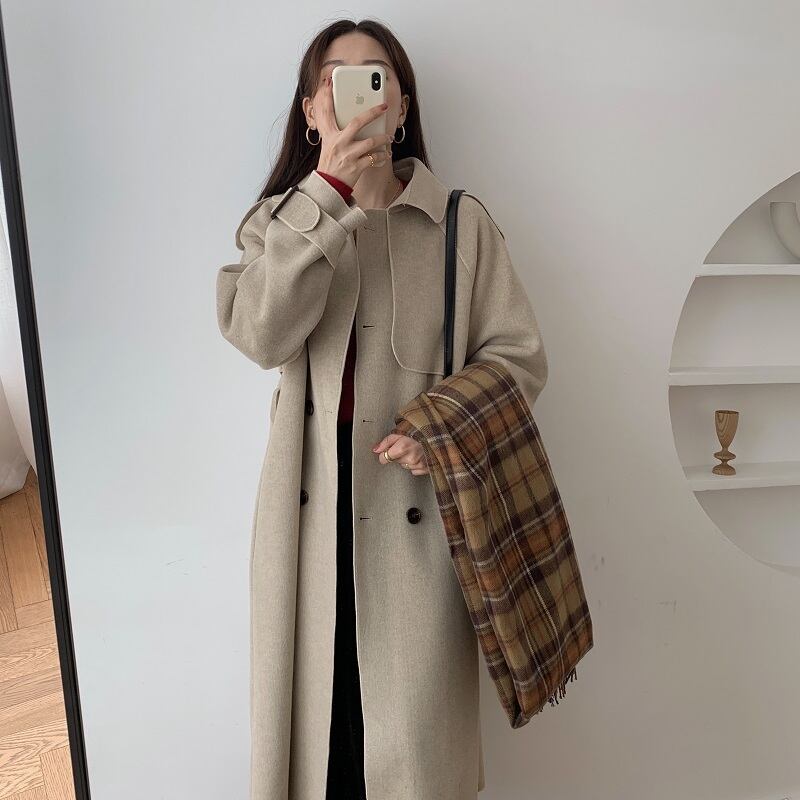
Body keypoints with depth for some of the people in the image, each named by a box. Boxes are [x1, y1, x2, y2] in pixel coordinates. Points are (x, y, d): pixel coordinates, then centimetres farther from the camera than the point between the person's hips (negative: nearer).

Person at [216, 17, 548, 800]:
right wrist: (327, 193, -18)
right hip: (311, 502, 2)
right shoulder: (282, 219, 7)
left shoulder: (461, 222, 1)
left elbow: (518, 355, 1)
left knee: (413, 710, 8)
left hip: (416, 500, -1)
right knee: (315, 699, 12)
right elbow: (261, 334, -12)